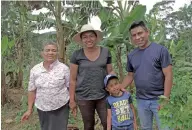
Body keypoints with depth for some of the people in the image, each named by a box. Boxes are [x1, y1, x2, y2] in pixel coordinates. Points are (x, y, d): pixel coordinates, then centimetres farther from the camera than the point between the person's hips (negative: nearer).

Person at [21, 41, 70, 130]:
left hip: (61, 108, -2)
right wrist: (29, 109, 3)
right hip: (42, 108, 3)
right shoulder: (35, 70, -1)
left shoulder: (64, 68, -8)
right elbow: (32, 90, 3)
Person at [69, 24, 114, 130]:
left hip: (103, 95, 1)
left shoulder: (105, 52, 0)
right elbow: (73, 79, -2)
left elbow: (110, 71, 8)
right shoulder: (77, 55, -5)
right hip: (84, 97, -1)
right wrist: (72, 100, -1)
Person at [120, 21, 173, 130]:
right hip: (141, 100, 4)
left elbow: (168, 76, -12)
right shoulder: (131, 55, 4)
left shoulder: (161, 50, -11)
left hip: (159, 99, -4)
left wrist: (165, 99, -15)